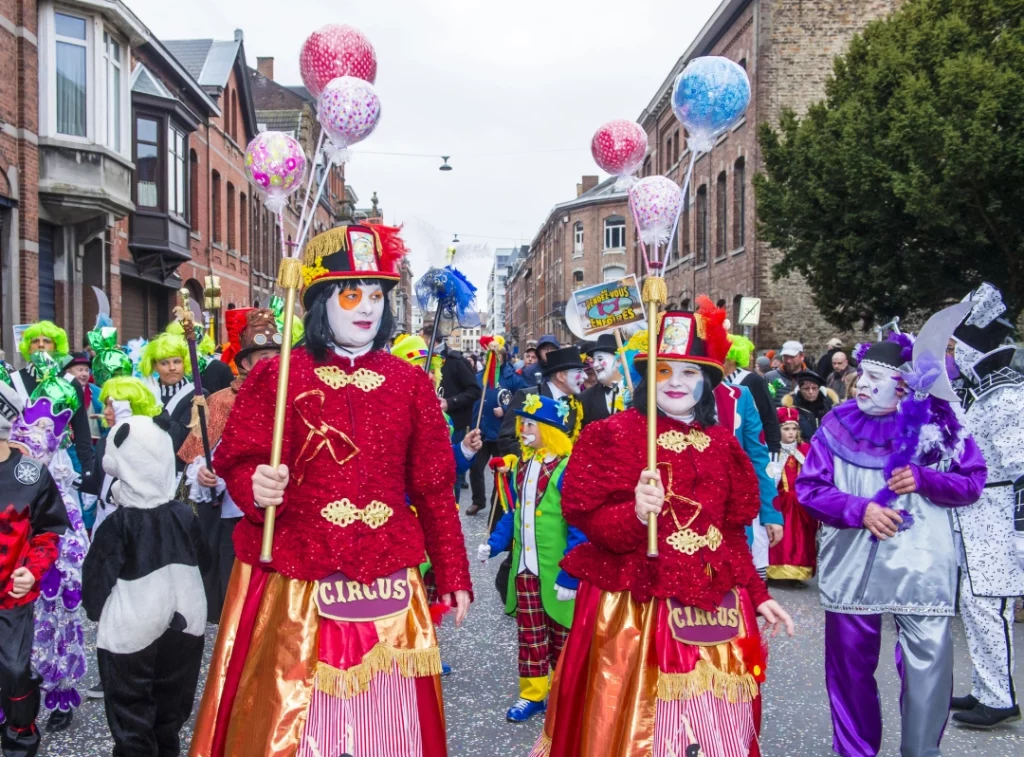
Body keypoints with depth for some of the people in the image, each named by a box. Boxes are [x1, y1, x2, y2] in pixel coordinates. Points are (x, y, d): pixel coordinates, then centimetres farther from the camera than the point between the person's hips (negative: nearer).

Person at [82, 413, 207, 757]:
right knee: (170, 714, 19)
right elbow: (200, 562, 7)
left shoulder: (118, 524, -17)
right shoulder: (184, 516, -6)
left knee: (132, 726, 8)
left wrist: (96, 610, 10)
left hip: (130, 636, -4)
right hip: (184, 629, 4)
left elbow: (96, 579, -10)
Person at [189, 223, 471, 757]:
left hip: (385, 589, 3)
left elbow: (434, 487, 10)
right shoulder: (276, 376, -2)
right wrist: (256, 488, -26)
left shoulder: (410, 382, 8)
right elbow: (238, 463, -3)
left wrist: (452, 573, 11)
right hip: (294, 588, -3)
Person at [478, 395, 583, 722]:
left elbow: (579, 529, -19)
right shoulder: (520, 466, 5)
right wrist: (494, 544, 4)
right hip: (525, 567, 6)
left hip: (557, 570, -6)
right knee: (530, 634, 14)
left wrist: (570, 576, -20)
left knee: (561, 636, 11)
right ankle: (532, 693, 26)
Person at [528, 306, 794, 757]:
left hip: (711, 611, 5)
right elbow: (587, 517, -10)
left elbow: (732, 533, 16)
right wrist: (635, 514, -28)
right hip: (632, 611, -4)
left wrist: (757, 595, 14)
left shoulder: (722, 445, 11)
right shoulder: (613, 435, -4)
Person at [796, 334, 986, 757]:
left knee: (928, 667, -1)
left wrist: (923, 479, -14)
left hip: (921, 568, -1)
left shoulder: (936, 423, -1)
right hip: (852, 568, 1)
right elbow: (809, 487, -2)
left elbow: (973, 481, 3)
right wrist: (860, 509, -16)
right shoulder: (838, 424, 0)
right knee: (851, 666, 12)